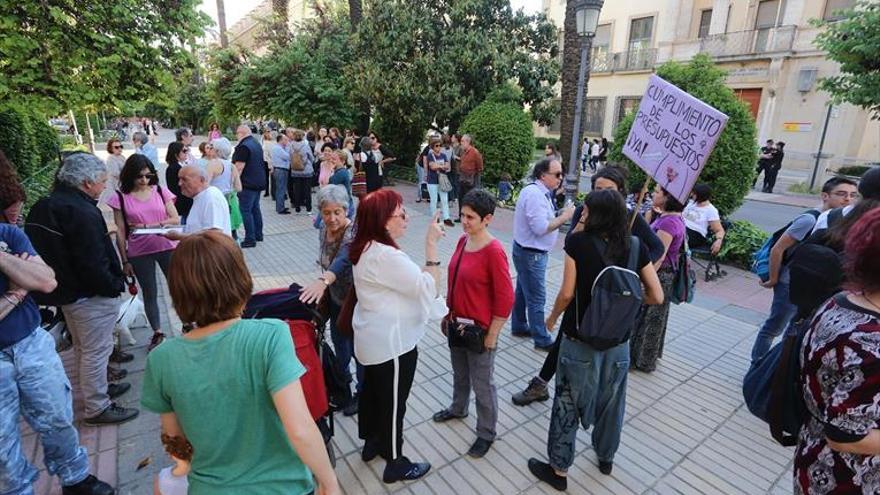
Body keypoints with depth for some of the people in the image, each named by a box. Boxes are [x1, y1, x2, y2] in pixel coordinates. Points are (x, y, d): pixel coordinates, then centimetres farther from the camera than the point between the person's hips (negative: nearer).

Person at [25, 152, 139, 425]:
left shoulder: (43, 207, 8)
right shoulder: (82, 212, -24)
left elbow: (52, 250, 15)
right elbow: (93, 264, -27)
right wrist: (114, 286, -15)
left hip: (65, 290, 10)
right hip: (91, 294, -10)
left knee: (82, 348, 23)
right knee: (96, 351, 2)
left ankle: (95, 389, 40)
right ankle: (97, 408, 14)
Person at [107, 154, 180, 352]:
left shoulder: (160, 191, 2)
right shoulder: (121, 197, -1)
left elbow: (175, 219, -1)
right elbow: (120, 232, -1)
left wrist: (148, 225, -13)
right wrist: (125, 261, -1)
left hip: (167, 247, 0)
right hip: (139, 253, 0)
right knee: (149, 294, 11)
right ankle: (157, 333, 26)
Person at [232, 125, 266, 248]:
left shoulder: (243, 146, -16)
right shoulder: (257, 144, 14)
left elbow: (239, 167, -20)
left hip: (248, 184, -9)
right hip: (258, 182, 9)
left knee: (245, 210, -5)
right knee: (255, 208, 16)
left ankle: (250, 239, -4)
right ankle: (258, 235, 23)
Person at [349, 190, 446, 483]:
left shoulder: (366, 248, 3)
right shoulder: (385, 256, -29)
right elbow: (428, 286, -25)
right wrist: (431, 244, -22)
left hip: (372, 337, 10)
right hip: (391, 342, -10)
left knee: (372, 390, 24)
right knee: (393, 402, 9)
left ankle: (372, 442, 46)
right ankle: (395, 464, 29)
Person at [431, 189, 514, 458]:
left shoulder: (494, 251, -23)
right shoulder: (463, 241, 0)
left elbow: (505, 298, -19)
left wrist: (492, 335, -15)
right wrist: (448, 314, 14)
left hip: (479, 330, -7)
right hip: (456, 324, 7)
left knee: (482, 383, 11)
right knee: (459, 373, 27)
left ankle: (486, 433, 32)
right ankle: (458, 408, 52)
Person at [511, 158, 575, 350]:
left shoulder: (541, 192, 9)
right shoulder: (534, 194, -22)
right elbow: (541, 228, -26)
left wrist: (559, 215, 0)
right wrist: (564, 217, -17)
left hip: (529, 252, 10)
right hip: (531, 254, -10)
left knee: (523, 291, 21)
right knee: (536, 298, 1)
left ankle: (519, 326, 36)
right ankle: (542, 340, 14)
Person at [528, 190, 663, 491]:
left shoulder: (578, 242, -16)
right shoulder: (636, 247, -5)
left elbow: (567, 293, -16)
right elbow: (657, 297, -4)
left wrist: (552, 317, 2)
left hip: (579, 341, -4)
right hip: (618, 342, 4)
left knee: (568, 404, 12)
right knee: (611, 403, 23)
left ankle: (559, 470, 28)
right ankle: (606, 458, 45)